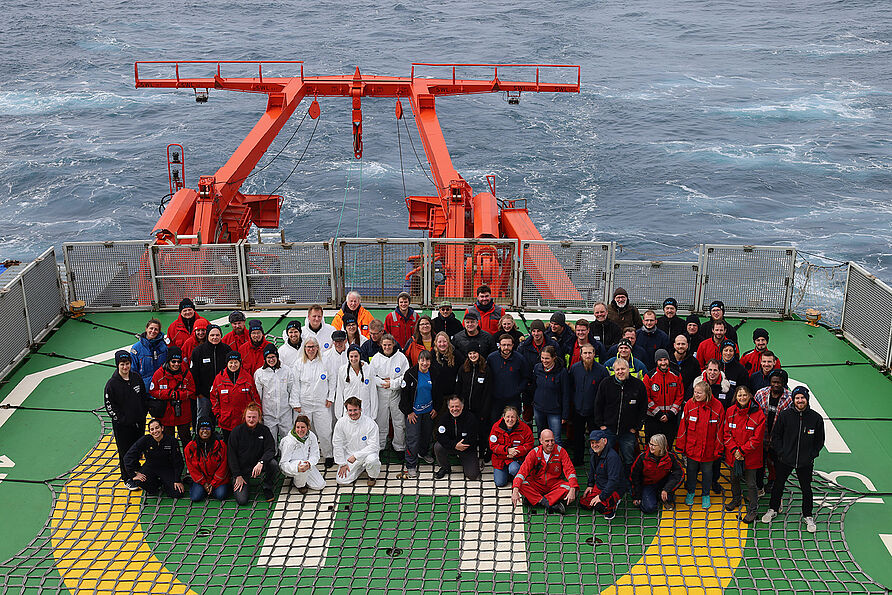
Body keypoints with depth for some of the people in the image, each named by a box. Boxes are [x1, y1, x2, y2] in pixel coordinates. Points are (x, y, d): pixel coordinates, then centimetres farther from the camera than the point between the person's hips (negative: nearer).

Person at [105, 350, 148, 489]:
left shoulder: (137, 378, 1)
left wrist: (143, 415, 6)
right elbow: (109, 405, -9)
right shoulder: (112, 383, -12)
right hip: (122, 425, -4)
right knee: (125, 451, 4)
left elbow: (143, 397, 11)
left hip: (139, 422, 4)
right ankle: (127, 478, 18)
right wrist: (119, 419, -13)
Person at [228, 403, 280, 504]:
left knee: (273, 464, -30)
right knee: (242, 500, -16)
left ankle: (267, 488, -2)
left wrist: (261, 462, -30)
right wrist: (237, 475, -10)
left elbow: (270, 450, -10)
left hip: (257, 465, 1)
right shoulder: (237, 432, -6)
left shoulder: (264, 430, -2)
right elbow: (231, 455, -4)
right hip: (241, 469, -1)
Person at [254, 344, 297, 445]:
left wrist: (295, 404, -3)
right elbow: (257, 393, 7)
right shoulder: (259, 373, 2)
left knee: (288, 435, 4)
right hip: (268, 412, 0)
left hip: (285, 411, 0)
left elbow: (293, 388, 6)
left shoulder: (286, 370, 3)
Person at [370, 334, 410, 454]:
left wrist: (392, 383, -12)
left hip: (397, 393, -1)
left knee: (399, 422, 4)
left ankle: (400, 447, 18)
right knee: (381, 422, 8)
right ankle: (379, 446, 22)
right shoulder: (376, 357, 3)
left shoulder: (401, 357, -2)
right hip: (381, 393, 1)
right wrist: (381, 382, -12)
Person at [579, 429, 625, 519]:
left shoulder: (612, 457, -29)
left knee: (598, 506, -32)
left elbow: (613, 480, -32)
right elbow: (592, 470, 23)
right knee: (583, 503, 4)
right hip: (598, 486, 9)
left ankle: (612, 507, 2)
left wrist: (601, 496, -31)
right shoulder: (595, 454, 2)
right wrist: (590, 485, 14)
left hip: (614, 490, -9)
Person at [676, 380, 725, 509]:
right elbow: (683, 426, -2)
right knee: (691, 469, 16)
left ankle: (706, 495, 34)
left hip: (708, 448, -1)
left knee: (707, 471, 13)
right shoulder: (690, 404, -9)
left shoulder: (717, 406, -12)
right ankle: (690, 492, 36)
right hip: (692, 446, 1)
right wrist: (680, 446, -1)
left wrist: (718, 449, -4)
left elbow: (719, 429, -5)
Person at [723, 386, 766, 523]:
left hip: (750, 456, -4)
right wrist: (734, 450, -13)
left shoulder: (758, 414, -14)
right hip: (733, 454, 4)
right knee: (734, 479, 23)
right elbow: (727, 433, 0)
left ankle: (752, 510, 21)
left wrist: (742, 451, -16)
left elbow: (757, 438, -13)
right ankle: (736, 499, 47)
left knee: (751, 483, 4)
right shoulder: (730, 411, -3)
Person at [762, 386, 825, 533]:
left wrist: (812, 455, -2)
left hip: (805, 462, 0)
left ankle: (808, 516, 29)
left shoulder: (816, 418, -6)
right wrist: (781, 452, -6)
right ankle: (773, 509, 34)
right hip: (785, 460, 0)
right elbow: (775, 435, 2)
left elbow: (820, 440, 6)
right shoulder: (784, 415, -8)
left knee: (806, 489, 10)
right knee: (778, 485, 14)